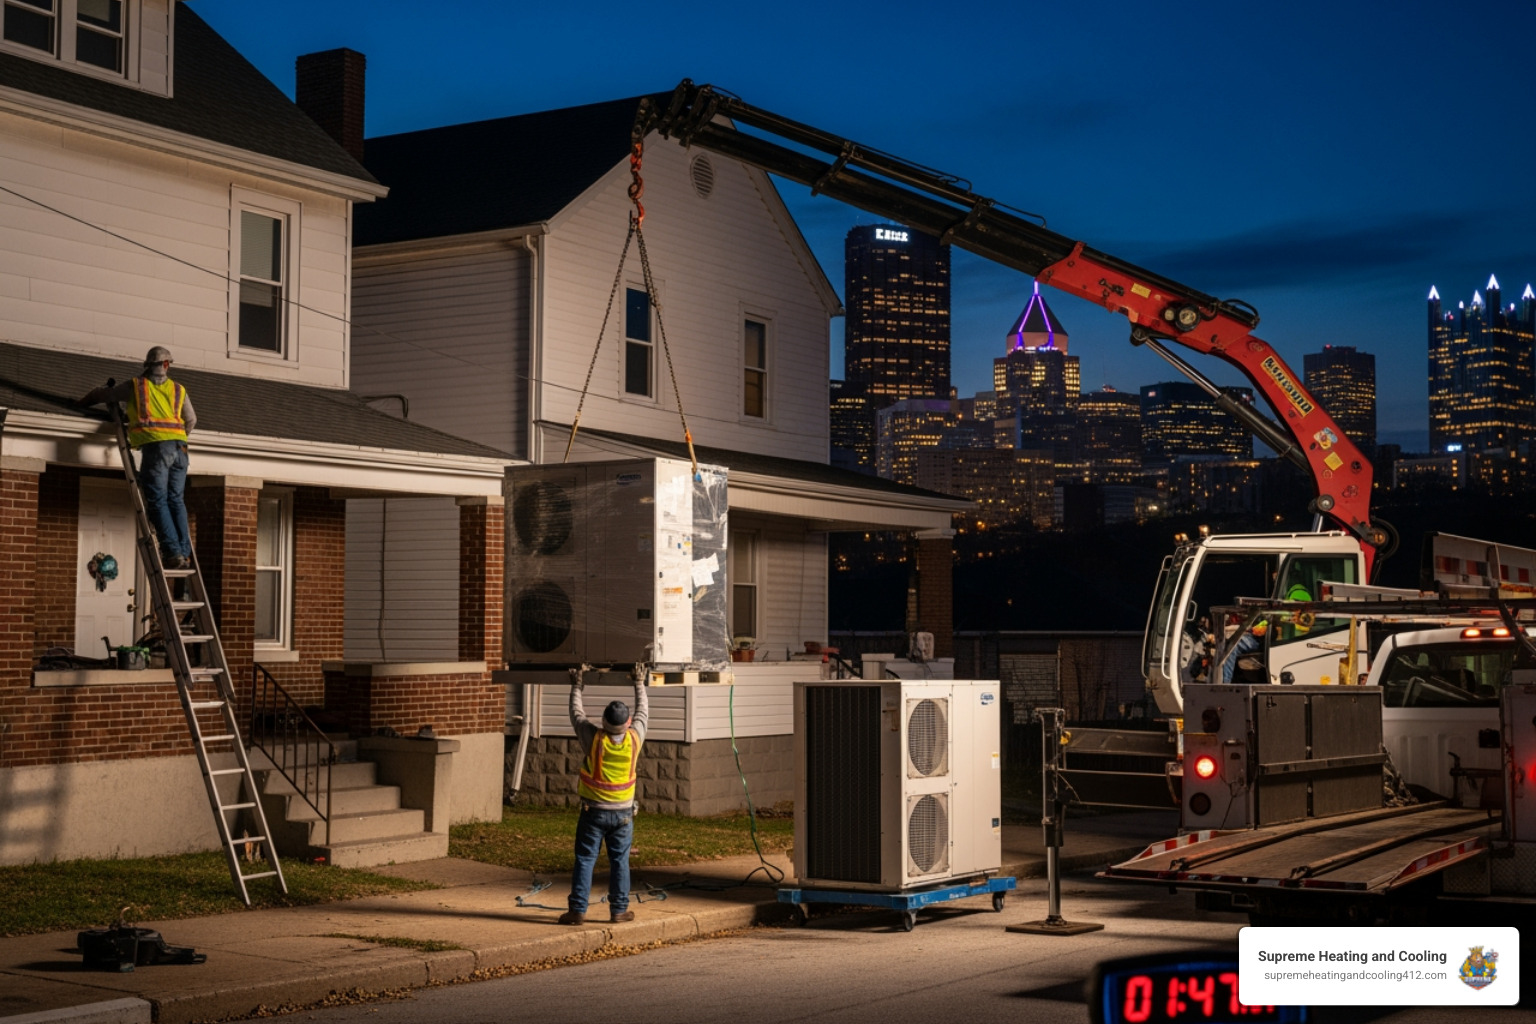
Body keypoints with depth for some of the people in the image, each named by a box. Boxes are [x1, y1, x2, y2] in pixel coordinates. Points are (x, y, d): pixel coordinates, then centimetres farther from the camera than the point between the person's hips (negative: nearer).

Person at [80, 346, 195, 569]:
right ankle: (184, 553, 1)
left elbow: (104, 394, 24)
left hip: (155, 447, -4)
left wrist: (85, 402, 44)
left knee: (158, 502, -4)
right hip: (179, 447, 4)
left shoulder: (135, 386, 11)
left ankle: (173, 552, -14)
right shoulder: (179, 390, 17)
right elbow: (191, 420, 26)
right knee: (176, 501, 7)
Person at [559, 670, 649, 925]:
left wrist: (577, 688, 19)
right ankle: (619, 909, 12)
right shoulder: (634, 738, -9)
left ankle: (578, 909, 2)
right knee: (620, 861, 8)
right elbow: (643, 712, 10)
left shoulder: (594, 738, -14)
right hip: (623, 813, 2)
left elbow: (577, 714, 3)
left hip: (594, 811, -2)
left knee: (585, 859, 2)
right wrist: (639, 686, 25)